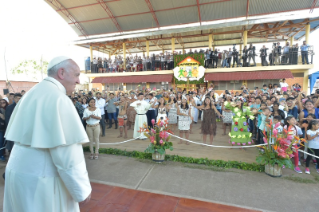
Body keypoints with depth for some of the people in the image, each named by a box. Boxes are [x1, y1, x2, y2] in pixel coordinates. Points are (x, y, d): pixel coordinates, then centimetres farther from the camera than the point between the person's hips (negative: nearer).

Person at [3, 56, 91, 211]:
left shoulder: (31, 94, 7)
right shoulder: (58, 98, -21)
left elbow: (29, 136, 12)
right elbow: (67, 153, -25)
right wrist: (82, 189, -15)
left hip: (18, 171, 9)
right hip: (42, 178, -8)